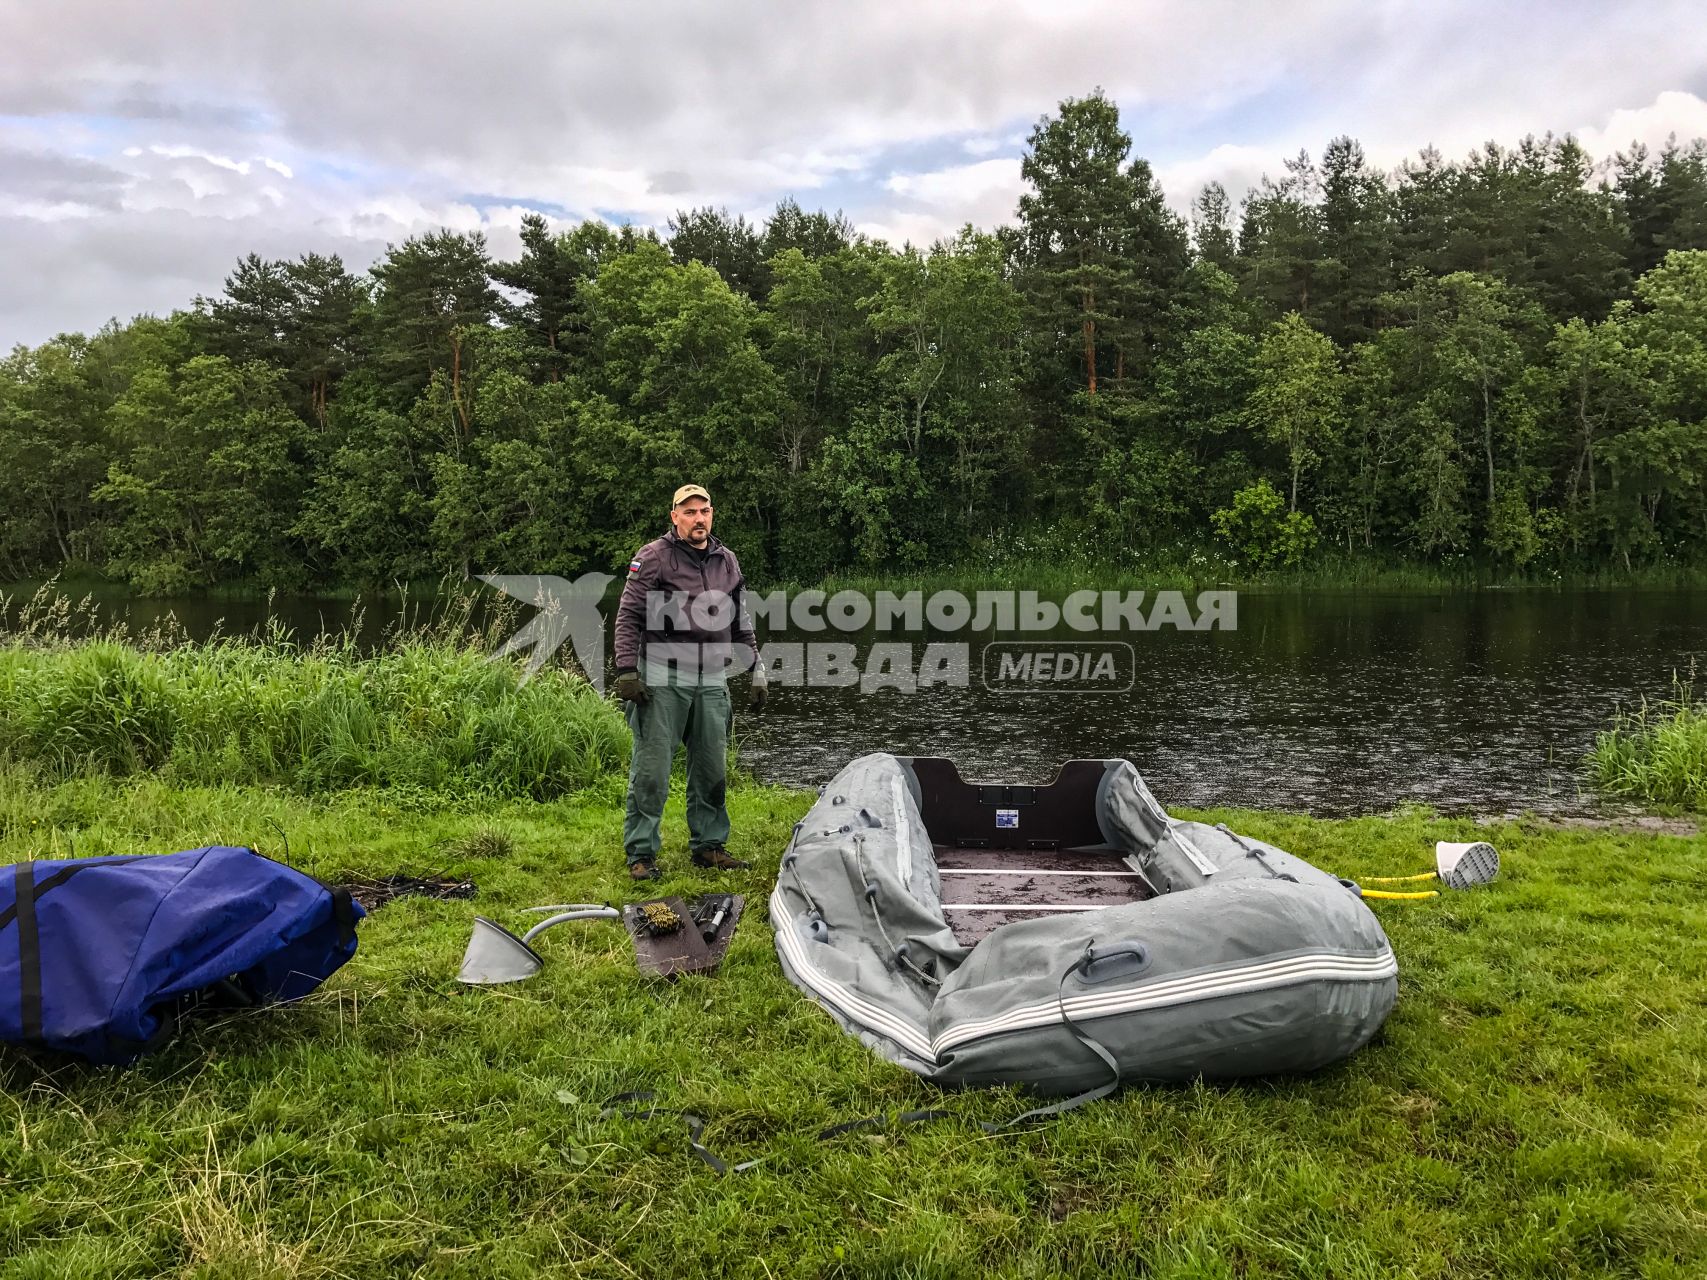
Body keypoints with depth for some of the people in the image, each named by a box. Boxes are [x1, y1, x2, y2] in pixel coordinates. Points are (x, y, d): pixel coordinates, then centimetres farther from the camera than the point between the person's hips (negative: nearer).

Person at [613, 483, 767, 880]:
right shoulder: (653, 557, -3)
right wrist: (626, 671, -11)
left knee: (711, 769, 9)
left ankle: (709, 845, 21)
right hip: (661, 680, -5)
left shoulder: (727, 562, 14)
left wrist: (757, 672, 16)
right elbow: (628, 617, -4)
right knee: (651, 769, -4)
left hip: (712, 683, 5)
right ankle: (641, 853, 4)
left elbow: (742, 624, 20)